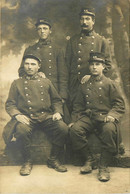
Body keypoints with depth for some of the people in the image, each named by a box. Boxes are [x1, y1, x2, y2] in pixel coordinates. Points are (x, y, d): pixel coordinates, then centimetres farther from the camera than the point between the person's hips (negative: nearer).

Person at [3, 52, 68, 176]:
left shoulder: (46, 82, 19)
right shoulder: (17, 83, 14)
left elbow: (56, 100, 20)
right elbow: (10, 104, 8)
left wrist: (57, 112, -1)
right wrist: (16, 115, -12)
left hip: (47, 117, 2)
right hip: (27, 118, -2)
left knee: (63, 128, -26)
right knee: (21, 130, -37)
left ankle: (53, 160, -4)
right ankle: (27, 162, -11)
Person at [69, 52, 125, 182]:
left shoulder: (109, 84, 6)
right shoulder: (84, 86, 16)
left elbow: (119, 104, 2)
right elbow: (78, 105, 21)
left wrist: (112, 115, -16)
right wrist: (75, 120, 7)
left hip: (105, 117, -3)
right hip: (88, 117, 3)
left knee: (109, 129, -37)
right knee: (75, 129, -26)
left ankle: (103, 167, -22)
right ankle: (88, 160, -5)